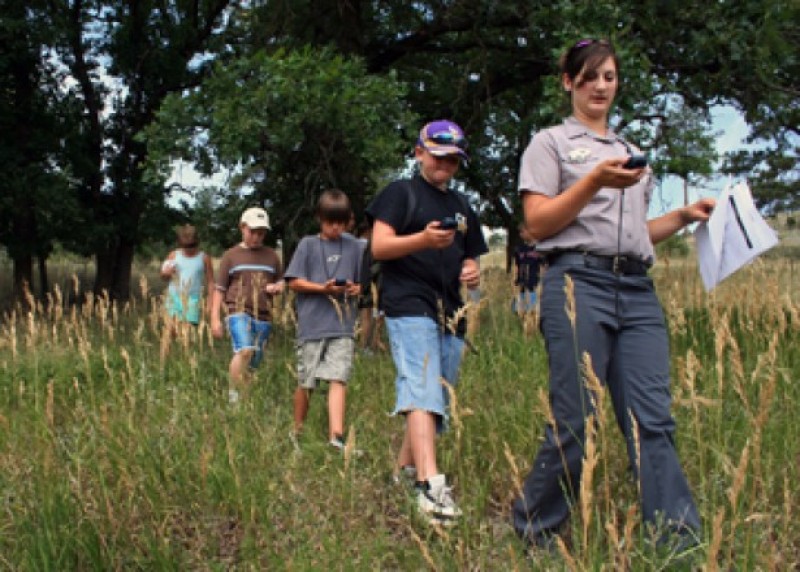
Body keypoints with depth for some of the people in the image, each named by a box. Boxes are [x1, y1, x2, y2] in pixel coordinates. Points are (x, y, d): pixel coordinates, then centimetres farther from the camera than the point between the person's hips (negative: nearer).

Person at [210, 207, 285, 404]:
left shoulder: (271, 256, 17)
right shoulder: (231, 255, 9)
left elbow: (282, 282, 28)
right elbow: (219, 289, 8)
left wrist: (278, 287, 3)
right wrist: (215, 318, 0)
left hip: (263, 316, 4)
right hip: (239, 311, -3)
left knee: (253, 364, 4)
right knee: (244, 350, -26)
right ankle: (234, 395, -16)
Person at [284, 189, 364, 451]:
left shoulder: (354, 246, 8)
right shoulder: (308, 245, 3)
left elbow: (365, 281, 14)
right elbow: (294, 281, 0)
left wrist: (356, 289, -9)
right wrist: (323, 288, -14)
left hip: (342, 326, 0)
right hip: (312, 324, 0)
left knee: (338, 379, -11)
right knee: (305, 382, 10)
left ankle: (336, 437, -15)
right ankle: (297, 434, 28)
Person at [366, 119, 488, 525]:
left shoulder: (461, 206, 23)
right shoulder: (401, 193, 5)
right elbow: (378, 247, -7)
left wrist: (472, 272, 4)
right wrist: (423, 239, -25)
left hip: (450, 314, 7)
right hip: (409, 306, -7)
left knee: (438, 403, 9)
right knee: (422, 392, -23)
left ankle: (403, 471, 22)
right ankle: (430, 483, -32)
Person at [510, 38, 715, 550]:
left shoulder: (632, 153, 28)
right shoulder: (551, 143, 10)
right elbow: (538, 223, -2)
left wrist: (683, 216, 13)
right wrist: (595, 180, -13)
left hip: (638, 290, 5)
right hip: (578, 283, -5)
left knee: (654, 421, -4)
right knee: (575, 422, -7)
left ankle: (682, 542, -3)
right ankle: (532, 532, 9)